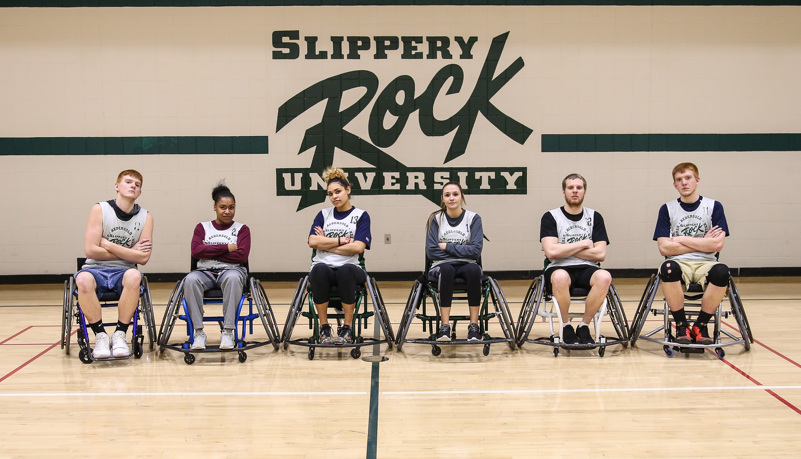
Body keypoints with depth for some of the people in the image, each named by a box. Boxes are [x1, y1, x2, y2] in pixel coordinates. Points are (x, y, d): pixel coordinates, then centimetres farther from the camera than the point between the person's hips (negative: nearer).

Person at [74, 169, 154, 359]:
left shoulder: (145, 217, 4)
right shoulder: (100, 210, -1)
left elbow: (143, 258, -5)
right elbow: (90, 250, -9)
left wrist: (108, 244, -7)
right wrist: (129, 252, -5)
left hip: (123, 272, 1)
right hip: (96, 269, -1)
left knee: (134, 275, -35)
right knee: (83, 279, -36)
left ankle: (120, 334, -22)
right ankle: (100, 335, -19)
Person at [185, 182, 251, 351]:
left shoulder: (242, 229, 11)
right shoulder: (202, 227, 16)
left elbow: (242, 256, -5)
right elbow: (196, 251, -3)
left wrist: (210, 251, -5)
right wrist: (226, 248, -6)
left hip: (232, 270, -1)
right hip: (205, 271, 1)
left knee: (233, 278, -39)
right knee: (190, 279, -34)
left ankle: (227, 332, -34)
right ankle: (199, 332, -28)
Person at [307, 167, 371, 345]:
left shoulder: (361, 215, 9)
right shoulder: (323, 214, 18)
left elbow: (358, 247, -7)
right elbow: (313, 241, 1)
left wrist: (326, 244, -3)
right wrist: (343, 240, -3)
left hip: (350, 268, -1)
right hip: (324, 268, 2)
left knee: (346, 270, -39)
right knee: (319, 269, -36)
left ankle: (347, 328, -25)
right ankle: (324, 327, -23)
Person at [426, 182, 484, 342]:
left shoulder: (473, 218, 3)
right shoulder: (435, 219, 4)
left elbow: (475, 250, -7)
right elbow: (431, 252, -3)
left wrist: (447, 247, -8)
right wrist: (460, 251, -6)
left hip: (466, 266, 1)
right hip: (441, 266, 0)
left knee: (474, 269, -35)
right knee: (446, 269, -36)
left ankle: (474, 325, -30)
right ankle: (445, 326, -37)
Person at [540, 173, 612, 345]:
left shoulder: (595, 217, 10)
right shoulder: (551, 217, 3)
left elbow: (600, 254, -1)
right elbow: (552, 252, -12)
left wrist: (565, 249, -6)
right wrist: (583, 244, -5)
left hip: (586, 270, 2)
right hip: (559, 269, -2)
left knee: (604, 277, -33)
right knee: (560, 277, -39)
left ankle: (584, 326, -12)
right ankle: (566, 326, -14)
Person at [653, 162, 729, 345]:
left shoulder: (714, 207, 8)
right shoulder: (667, 209, 8)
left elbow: (717, 244, -5)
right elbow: (664, 248, -4)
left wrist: (682, 240, -3)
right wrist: (703, 243, -2)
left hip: (705, 264, 0)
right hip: (679, 263, 0)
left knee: (722, 271, -35)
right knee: (668, 268, -37)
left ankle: (700, 325, -13)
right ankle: (681, 325, -16)